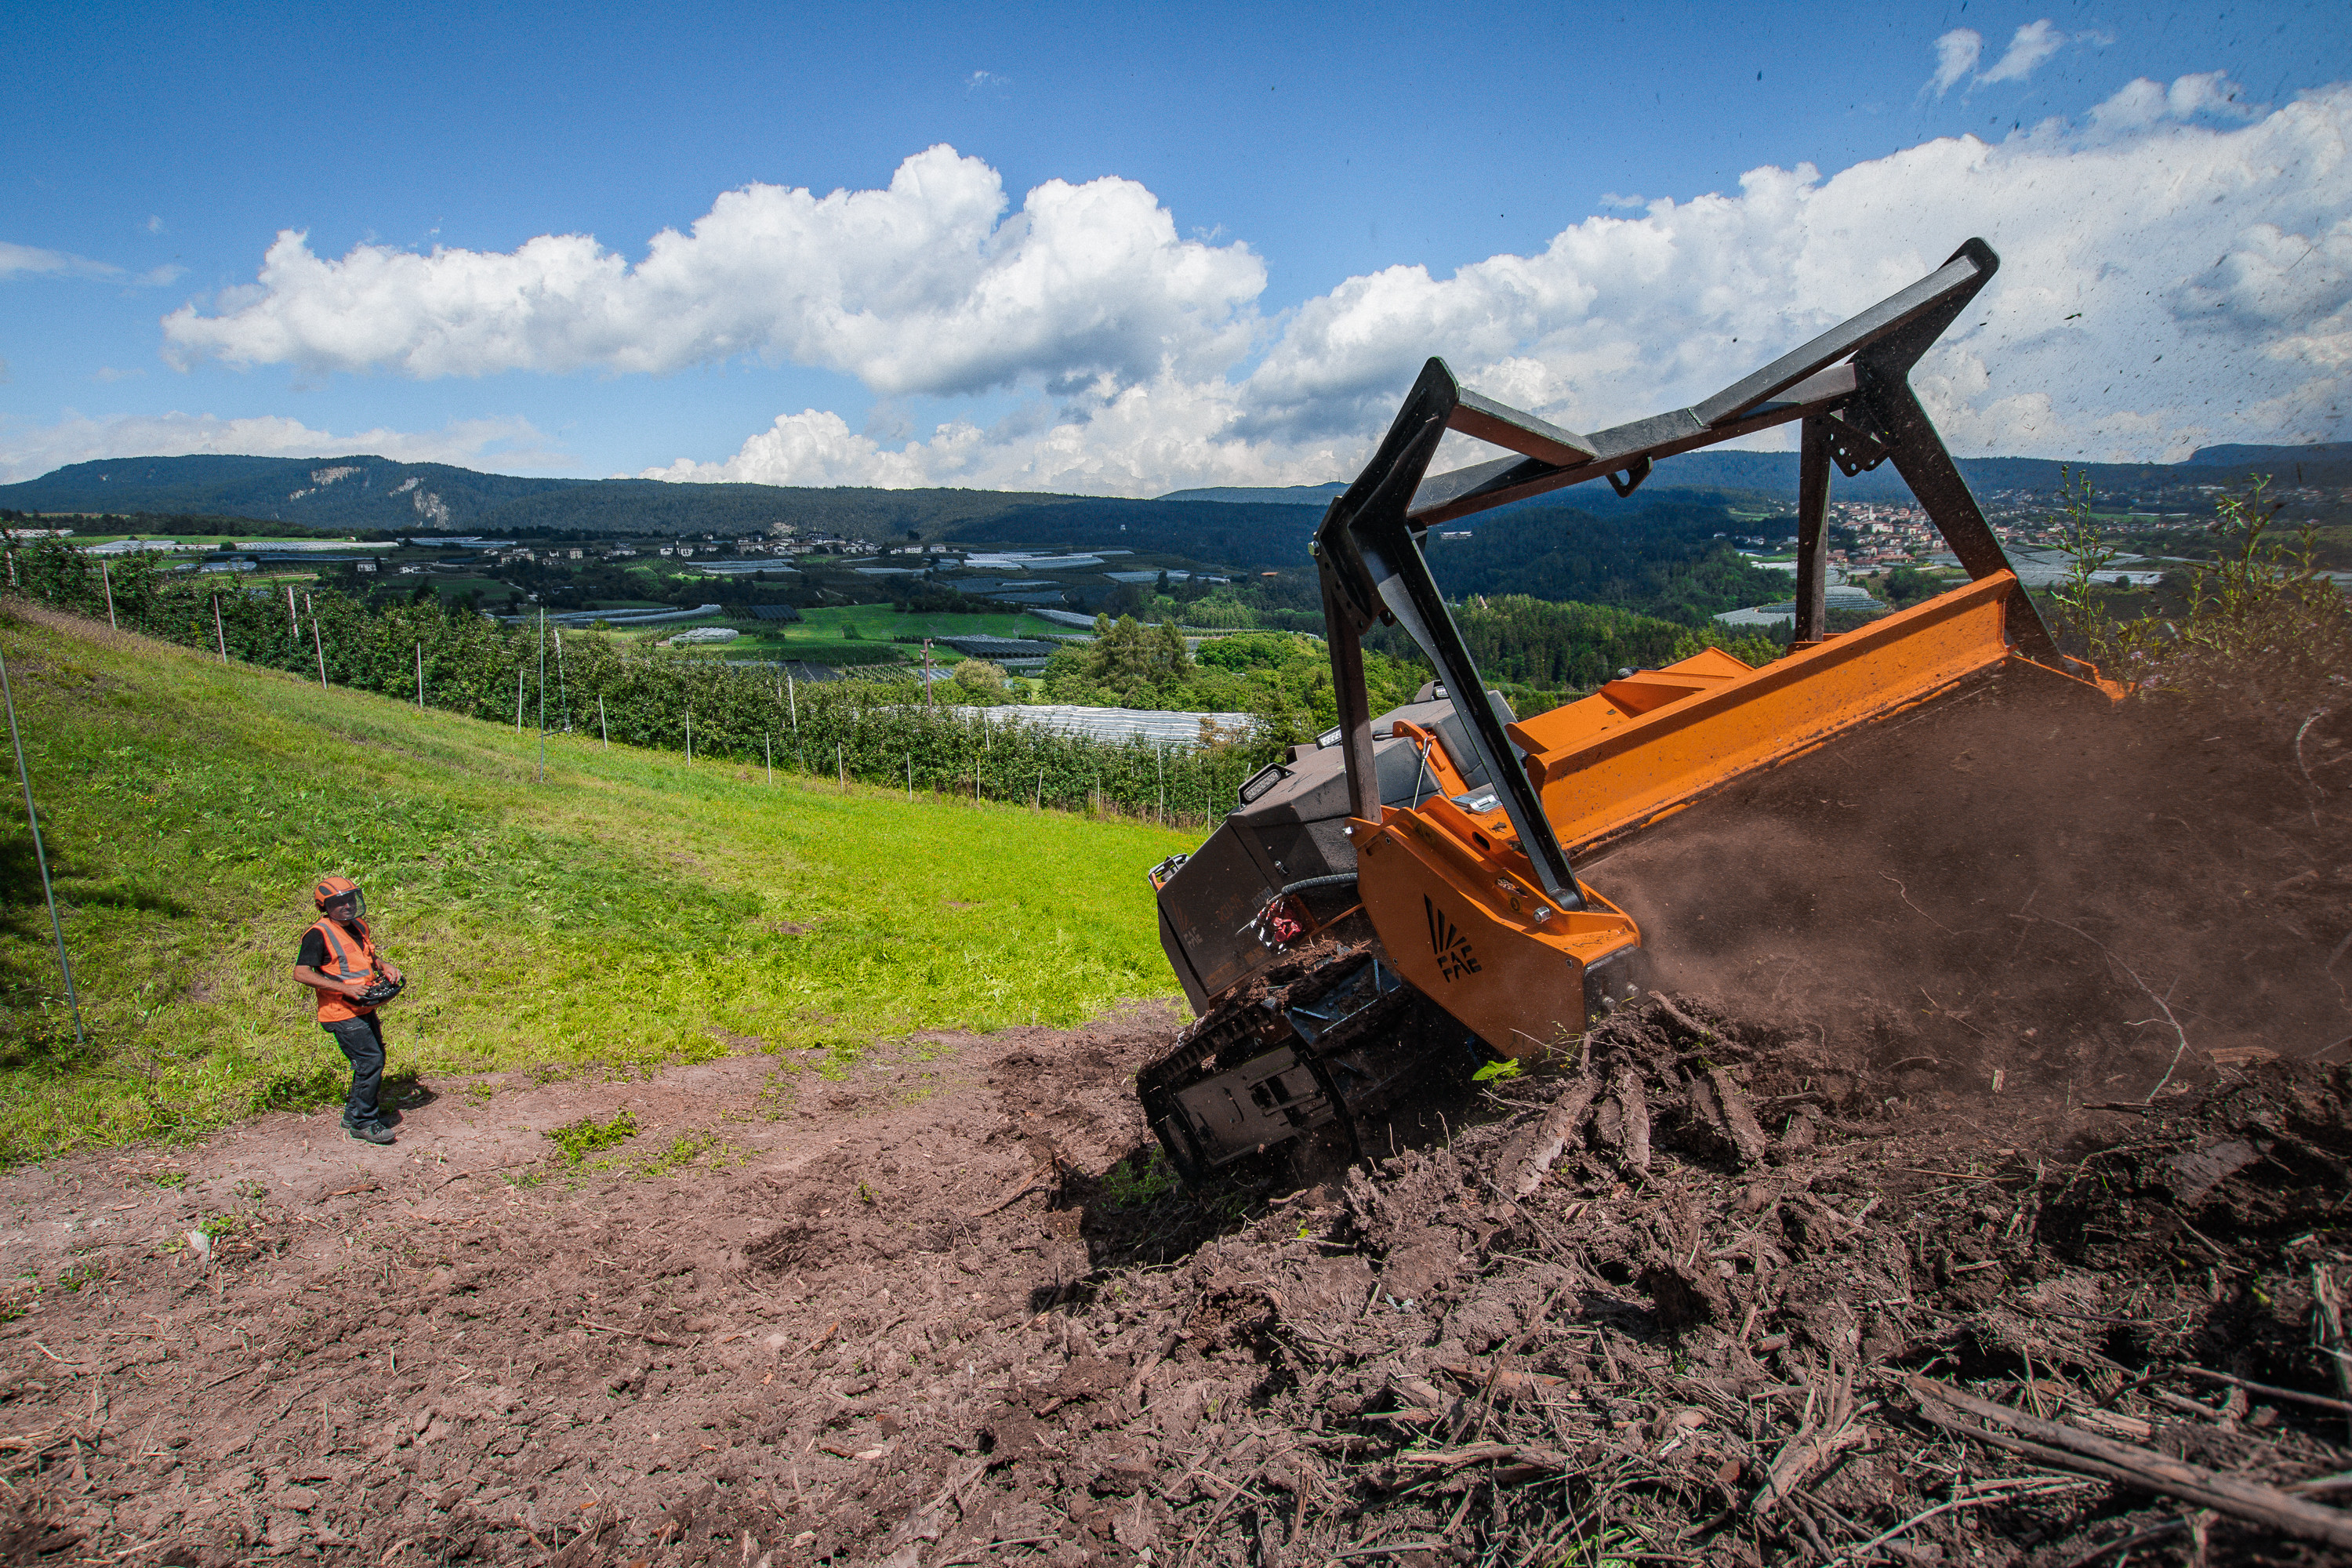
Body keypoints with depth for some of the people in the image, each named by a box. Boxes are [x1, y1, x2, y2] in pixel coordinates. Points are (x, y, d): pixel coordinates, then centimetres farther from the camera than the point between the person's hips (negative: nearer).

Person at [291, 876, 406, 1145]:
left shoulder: (358, 926, 11)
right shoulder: (319, 934, -14)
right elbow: (301, 973, -22)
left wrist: (384, 967, 7)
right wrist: (345, 988, -26)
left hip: (364, 1009, 9)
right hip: (342, 1013, -9)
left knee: (374, 1059, 15)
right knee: (370, 1061, -12)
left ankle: (354, 1114, 30)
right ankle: (362, 1123, -1)